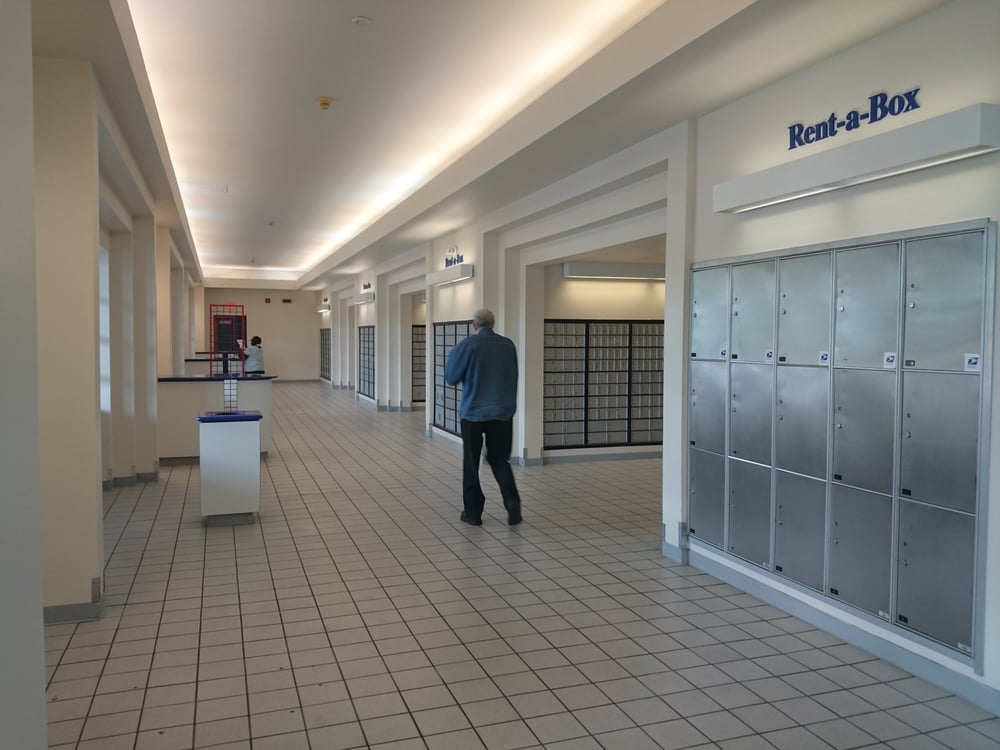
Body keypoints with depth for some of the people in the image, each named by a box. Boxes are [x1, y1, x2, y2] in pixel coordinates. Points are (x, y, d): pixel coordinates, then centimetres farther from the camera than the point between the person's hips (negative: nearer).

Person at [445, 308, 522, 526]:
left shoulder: (468, 345, -9)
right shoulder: (508, 345, 3)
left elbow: (451, 377, -1)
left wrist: (452, 356, 14)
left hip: (473, 412, -3)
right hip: (503, 412, 3)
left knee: (471, 463, 10)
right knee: (499, 460, 14)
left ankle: (473, 512, 14)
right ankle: (512, 502, -6)